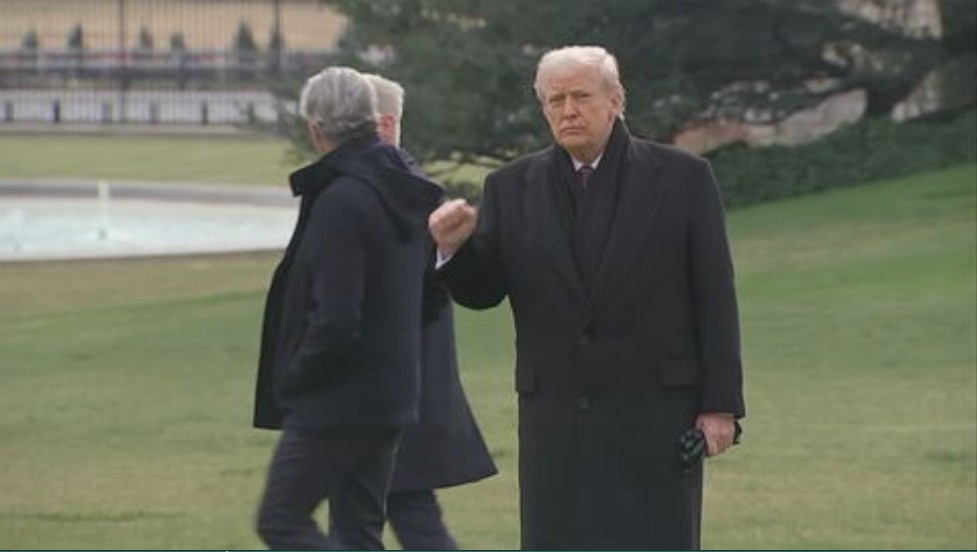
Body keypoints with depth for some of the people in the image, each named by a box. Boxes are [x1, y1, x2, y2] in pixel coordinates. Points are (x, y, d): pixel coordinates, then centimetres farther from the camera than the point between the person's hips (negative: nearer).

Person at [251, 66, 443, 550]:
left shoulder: (340, 201, -20)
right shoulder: (405, 194, 8)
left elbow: (335, 320, -23)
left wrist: (294, 378, -9)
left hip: (337, 401, -9)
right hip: (392, 394, 9)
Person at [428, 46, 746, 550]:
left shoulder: (682, 179, 1)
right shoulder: (512, 188, 7)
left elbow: (714, 298, 0)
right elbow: (482, 291, 5)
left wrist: (720, 405, -5)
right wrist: (456, 247, -17)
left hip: (655, 414, -2)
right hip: (556, 419, 2)